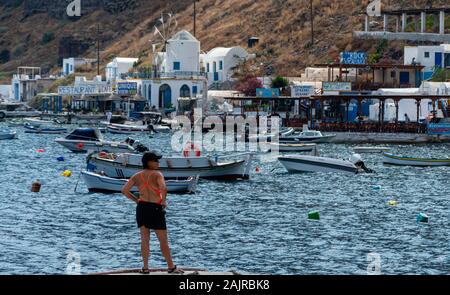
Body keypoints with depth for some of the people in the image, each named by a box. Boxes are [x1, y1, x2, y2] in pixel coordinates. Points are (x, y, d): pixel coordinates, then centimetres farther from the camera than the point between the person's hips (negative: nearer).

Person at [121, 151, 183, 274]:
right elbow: (163, 188, -27)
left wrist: (136, 200, 10)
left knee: (144, 239, 11)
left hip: (141, 208, 4)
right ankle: (171, 267, 11)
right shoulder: (157, 174, -9)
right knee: (163, 240, 4)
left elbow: (124, 190, 2)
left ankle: (145, 268, 9)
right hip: (156, 208, -4)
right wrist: (163, 201, -11)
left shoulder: (137, 176, 6)